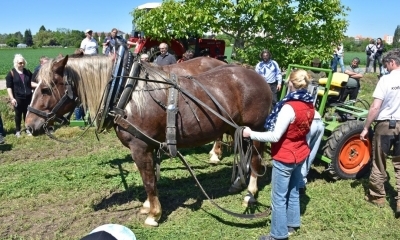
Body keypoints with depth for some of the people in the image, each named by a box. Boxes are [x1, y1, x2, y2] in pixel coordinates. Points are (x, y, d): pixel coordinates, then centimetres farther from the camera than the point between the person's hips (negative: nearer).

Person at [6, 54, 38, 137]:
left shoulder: (28, 72, 6)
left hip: (28, 97, 3)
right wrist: (12, 98, -14)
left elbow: (31, 83, 12)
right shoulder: (11, 73, -5)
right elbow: (9, 87, -7)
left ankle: (28, 129, 26)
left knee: (27, 113, 12)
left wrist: (38, 85, -8)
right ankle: (18, 130, 23)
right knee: (18, 114, 9)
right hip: (18, 98, -3)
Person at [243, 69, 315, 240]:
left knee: (279, 198, 6)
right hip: (300, 154, 9)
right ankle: (292, 224, 41)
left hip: (285, 158, -8)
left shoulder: (289, 107, -26)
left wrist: (251, 134, -18)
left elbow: (275, 136, -27)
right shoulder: (309, 106, -1)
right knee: (293, 192, 24)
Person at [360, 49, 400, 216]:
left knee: (379, 163, 12)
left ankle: (377, 196, 25)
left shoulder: (386, 79, -13)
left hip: (385, 124, -4)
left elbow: (375, 108, -17)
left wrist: (365, 128, -9)